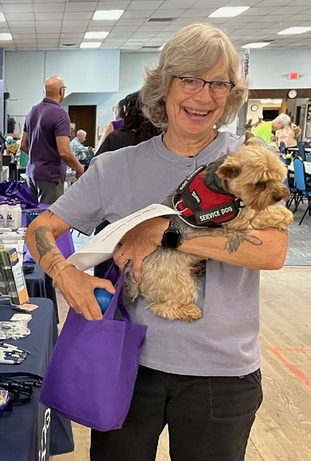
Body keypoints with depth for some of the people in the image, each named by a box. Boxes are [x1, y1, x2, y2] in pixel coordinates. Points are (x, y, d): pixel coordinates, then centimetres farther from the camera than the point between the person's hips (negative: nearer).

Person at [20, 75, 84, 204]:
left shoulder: (32, 112, 9)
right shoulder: (60, 114, -17)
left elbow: (23, 146, 15)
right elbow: (64, 152, -23)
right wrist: (80, 169, -8)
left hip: (32, 173, 8)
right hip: (50, 176, -8)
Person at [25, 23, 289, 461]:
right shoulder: (116, 167, -2)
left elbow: (273, 251, -21)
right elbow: (40, 229, 2)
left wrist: (166, 231, -24)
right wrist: (65, 273, -20)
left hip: (220, 372, -1)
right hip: (129, 360, 1)